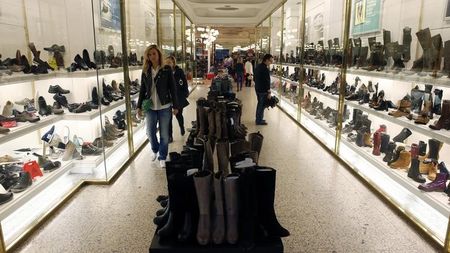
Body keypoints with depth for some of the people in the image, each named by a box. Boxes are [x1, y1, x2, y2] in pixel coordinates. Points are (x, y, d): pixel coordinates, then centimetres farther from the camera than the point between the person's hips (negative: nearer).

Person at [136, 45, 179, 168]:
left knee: (164, 134, 5)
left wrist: (175, 106, -6)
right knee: (150, 132, 11)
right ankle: (155, 150, 39)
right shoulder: (145, 71, 5)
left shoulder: (167, 70, -3)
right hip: (150, 107, 3)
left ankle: (162, 157, 21)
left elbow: (172, 88, -3)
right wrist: (139, 106, 5)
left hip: (164, 107, -3)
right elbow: (142, 89, 8)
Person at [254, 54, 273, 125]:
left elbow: (255, 78, 18)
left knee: (259, 104, 19)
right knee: (262, 105, 1)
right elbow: (267, 82, -21)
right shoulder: (265, 69, -21)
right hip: (263, 90, -10)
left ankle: (258, 119, 29)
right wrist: (269, 92, -17)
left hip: (257, 89, 10)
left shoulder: (258, 66, 9)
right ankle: (259, 121, 9)